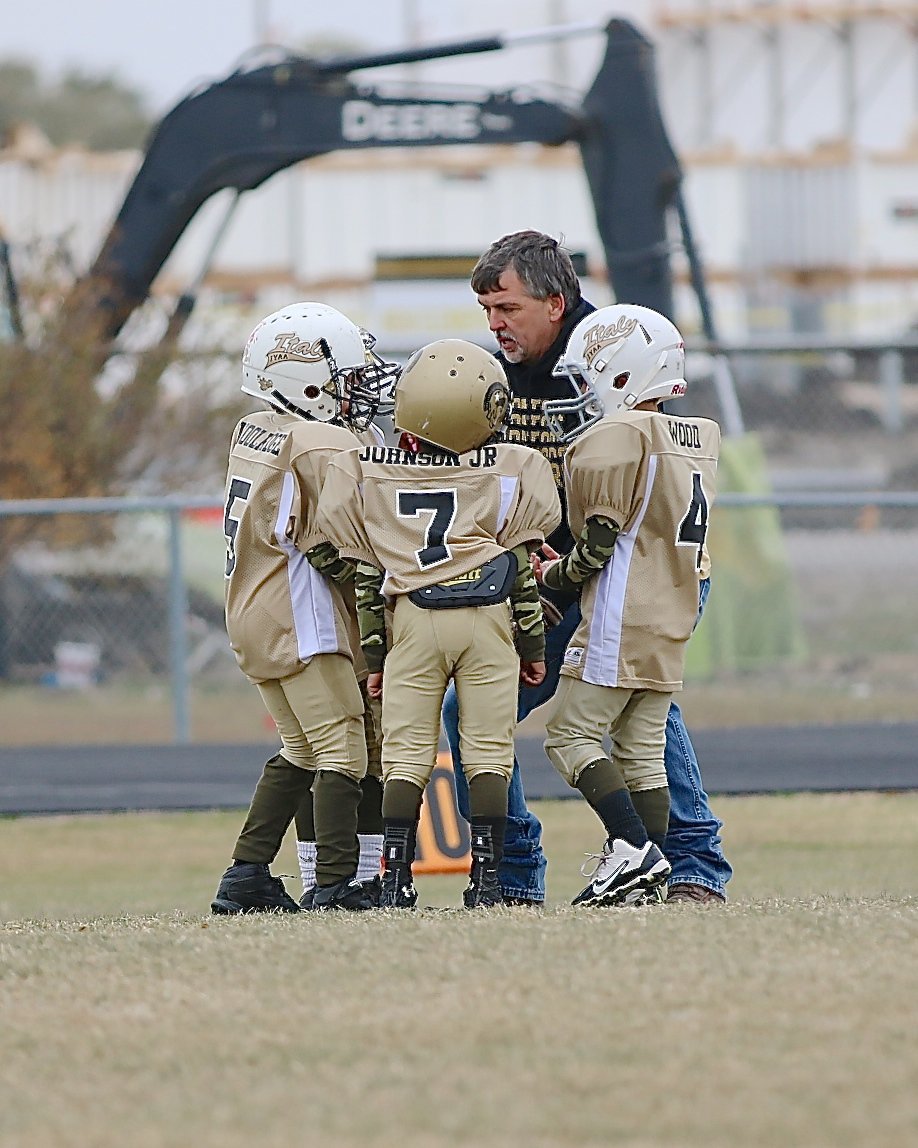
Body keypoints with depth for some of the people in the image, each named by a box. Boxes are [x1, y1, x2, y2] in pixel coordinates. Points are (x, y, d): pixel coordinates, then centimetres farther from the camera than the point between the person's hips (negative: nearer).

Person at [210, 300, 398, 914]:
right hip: (302, 621, -9)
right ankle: (337, 884, -12)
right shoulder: (325, 446, -15)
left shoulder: (252, 432, 10)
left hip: (253, 615, 9)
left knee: (301, 750, 18)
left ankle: (245, 877, 16)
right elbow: (333, 551, -18)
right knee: (342, 752, -6)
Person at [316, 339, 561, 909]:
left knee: (405, 754, 5)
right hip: (488, 617, -1)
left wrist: (375, 653, 11)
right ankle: (487, 877, 1)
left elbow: (366, 577, 6)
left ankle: (396, 879, 0)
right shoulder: (508, 472, 2)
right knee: (488, 752, 4)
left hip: (411, 619, 1)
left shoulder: (366, 473, 5)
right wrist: (533, 644, 11)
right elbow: (520, 568, 3)